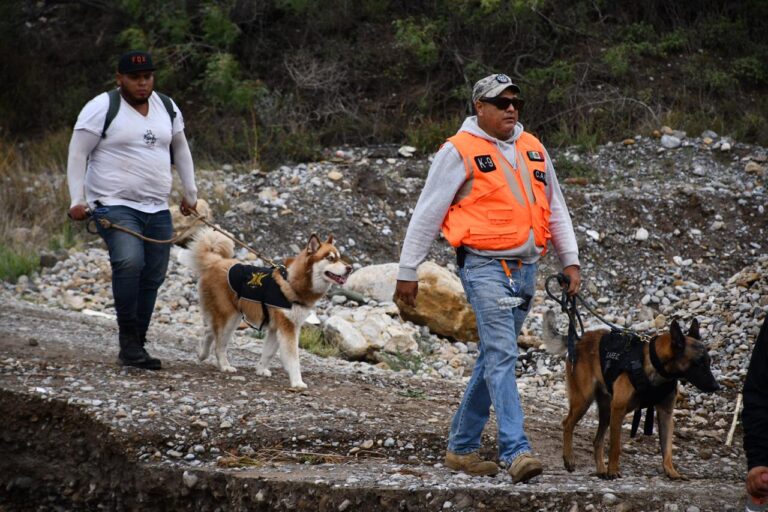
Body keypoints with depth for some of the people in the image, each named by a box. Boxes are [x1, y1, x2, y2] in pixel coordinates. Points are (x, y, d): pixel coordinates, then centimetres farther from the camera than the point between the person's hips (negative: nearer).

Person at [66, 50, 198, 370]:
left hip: (157, 209, 6)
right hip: (115, 205, -6)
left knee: (152, 277, 5)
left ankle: (135, 349, 15)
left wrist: (190, 194, 24)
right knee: (129, 262, -29)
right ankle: (128, 340, -19)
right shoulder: (102, 108, -7)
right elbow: (77, 155, -7)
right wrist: (77, 201, -14)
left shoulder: (167, 108, 11)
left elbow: (180, 150, 24)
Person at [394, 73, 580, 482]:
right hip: (484, 266, -7)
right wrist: (407, 272, -2)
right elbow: (427, 214, -2)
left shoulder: (533, 150, 15)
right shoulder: (459, 151, -4)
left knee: (493, 358, 11)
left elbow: (555, 208, 22)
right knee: (501, 355, -16)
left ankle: (462, 447, 21)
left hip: (525, 269, 7)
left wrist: (570, 261, 15)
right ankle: (516, 452, -21)